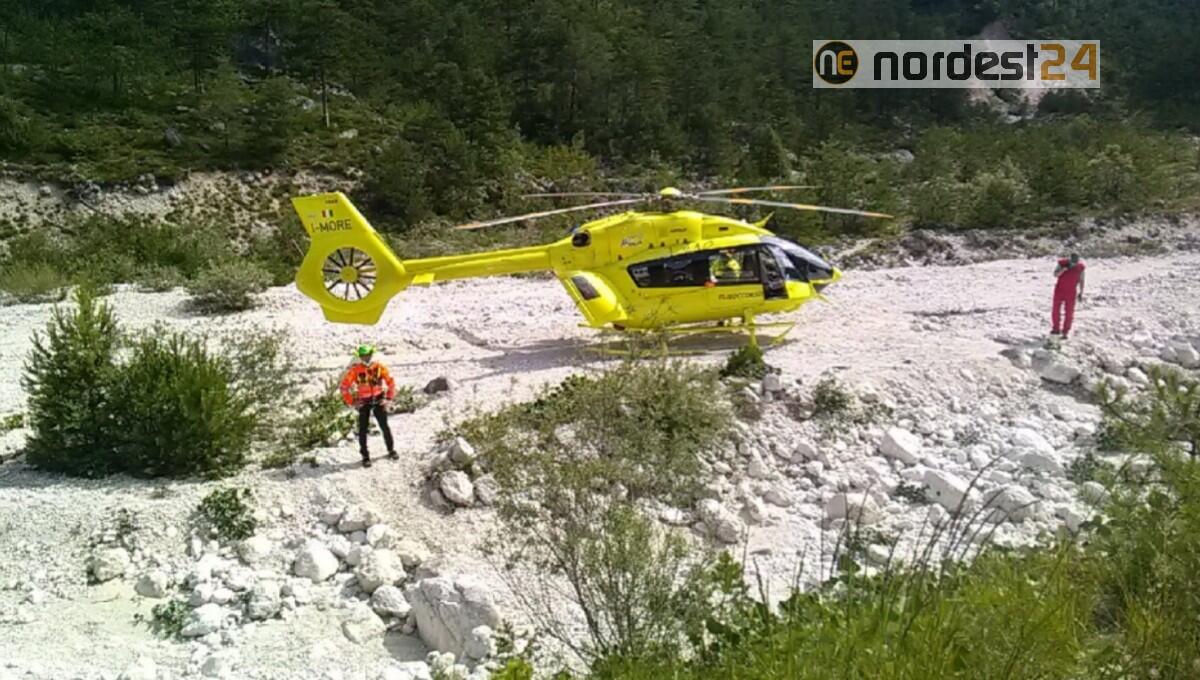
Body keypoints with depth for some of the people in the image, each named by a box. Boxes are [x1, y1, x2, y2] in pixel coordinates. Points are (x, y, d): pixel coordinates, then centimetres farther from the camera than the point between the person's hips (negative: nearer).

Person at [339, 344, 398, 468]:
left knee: (384, 426, 6)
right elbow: (344, 386, -6)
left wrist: (389, 398, -1)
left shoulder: (379, 367, -7)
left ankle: (391, 450, 25)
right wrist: (351, 402, -8)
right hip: (363, 402, -1)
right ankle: (365, 456, 10)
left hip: (378, 400, 1)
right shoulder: (355, 370, -12)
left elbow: (391, 382, 3)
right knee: (363, 429, -1)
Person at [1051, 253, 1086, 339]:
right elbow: (1055, 274, -19)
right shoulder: (1062, 263, -13)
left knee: (1069, 313, -1)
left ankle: (1065, 332, 8)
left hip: (1071, 292, 0)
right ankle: (1056, 329, 23)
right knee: (1056, 310, 6)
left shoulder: (1081, 267, -9)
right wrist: (1064, 269, -35)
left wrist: (1081, 293, 1)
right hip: (1059, 290, 0)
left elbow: (1081, 280, 0)